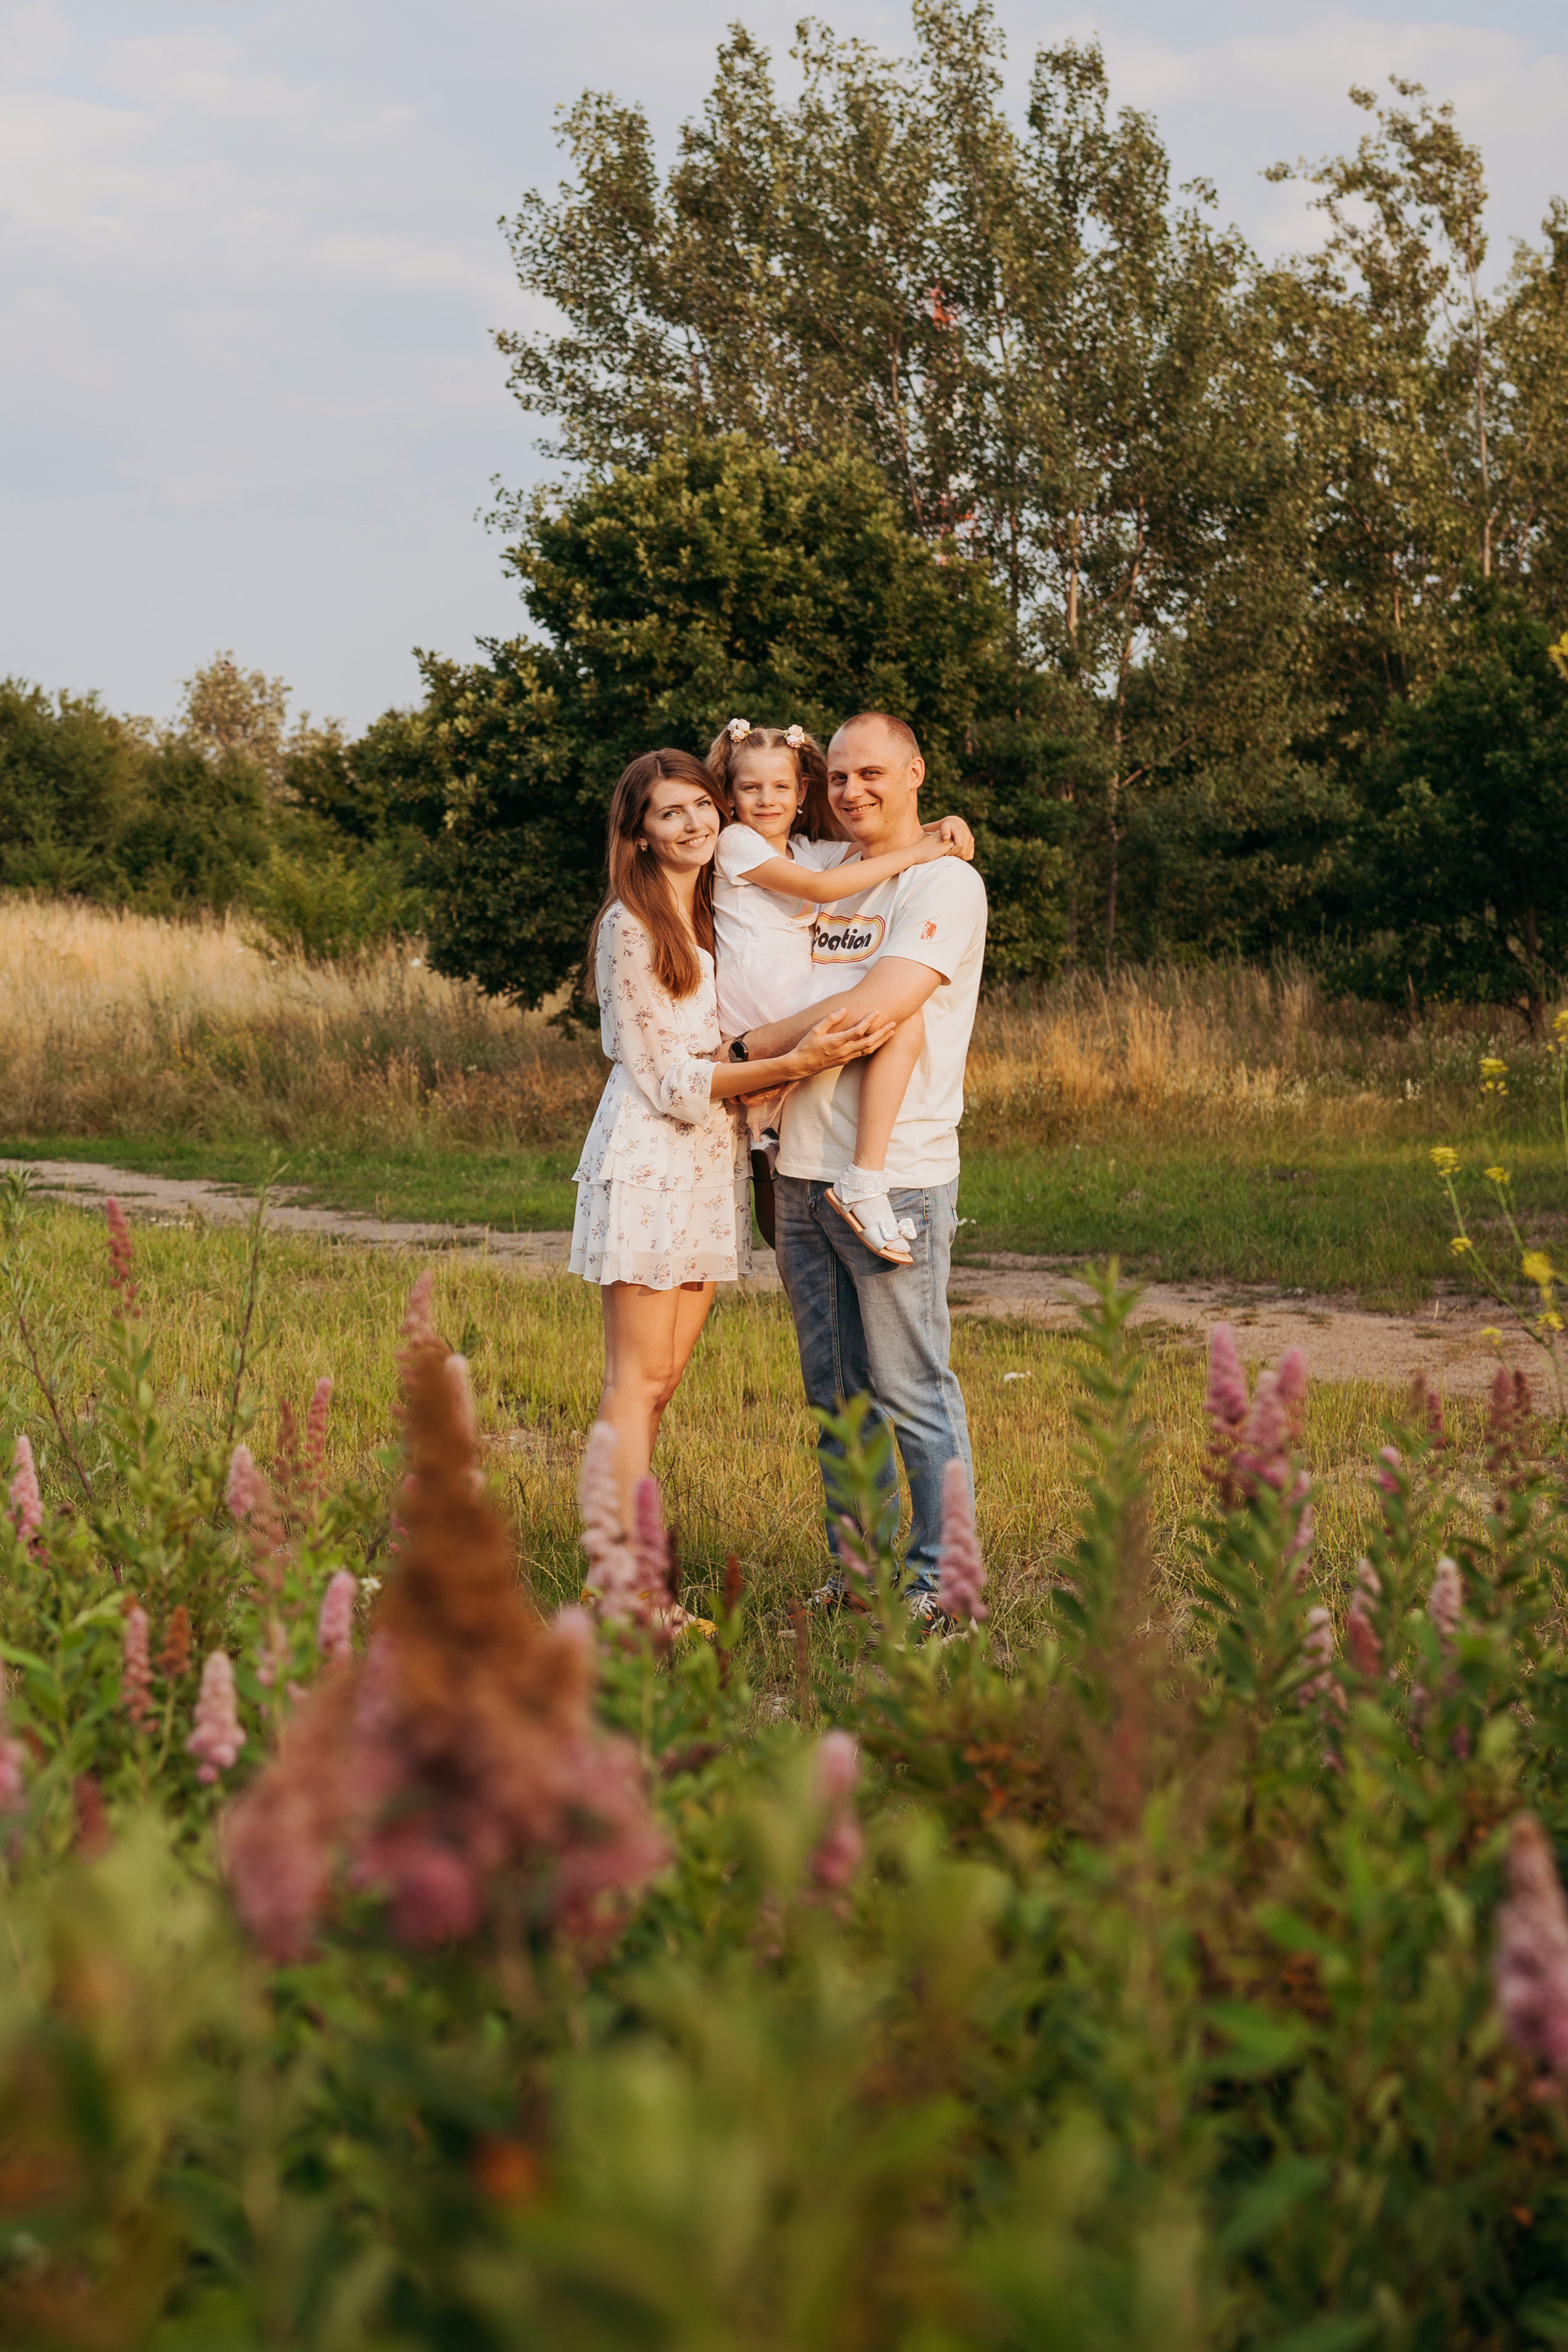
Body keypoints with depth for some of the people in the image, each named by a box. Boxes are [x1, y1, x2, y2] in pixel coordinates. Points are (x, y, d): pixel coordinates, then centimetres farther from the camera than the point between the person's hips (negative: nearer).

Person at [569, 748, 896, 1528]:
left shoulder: (728, 910, 12)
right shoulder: (628, 928, -10)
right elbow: (671, 1080, -12)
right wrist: (797, 1062, -20)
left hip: (715, 1161, 7)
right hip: (648, 1158, -7)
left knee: (663, 1375, 6)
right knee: (640, 1377, -7)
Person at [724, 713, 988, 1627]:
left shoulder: (945, 883, -6)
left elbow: (875, 1011, -17)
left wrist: (747, 1048, -10)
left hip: (895, 1175, -7)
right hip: (800, 1173, 7)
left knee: (912, 1390, -3)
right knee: (839, 1392, 12)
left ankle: (938, 1578, 5)